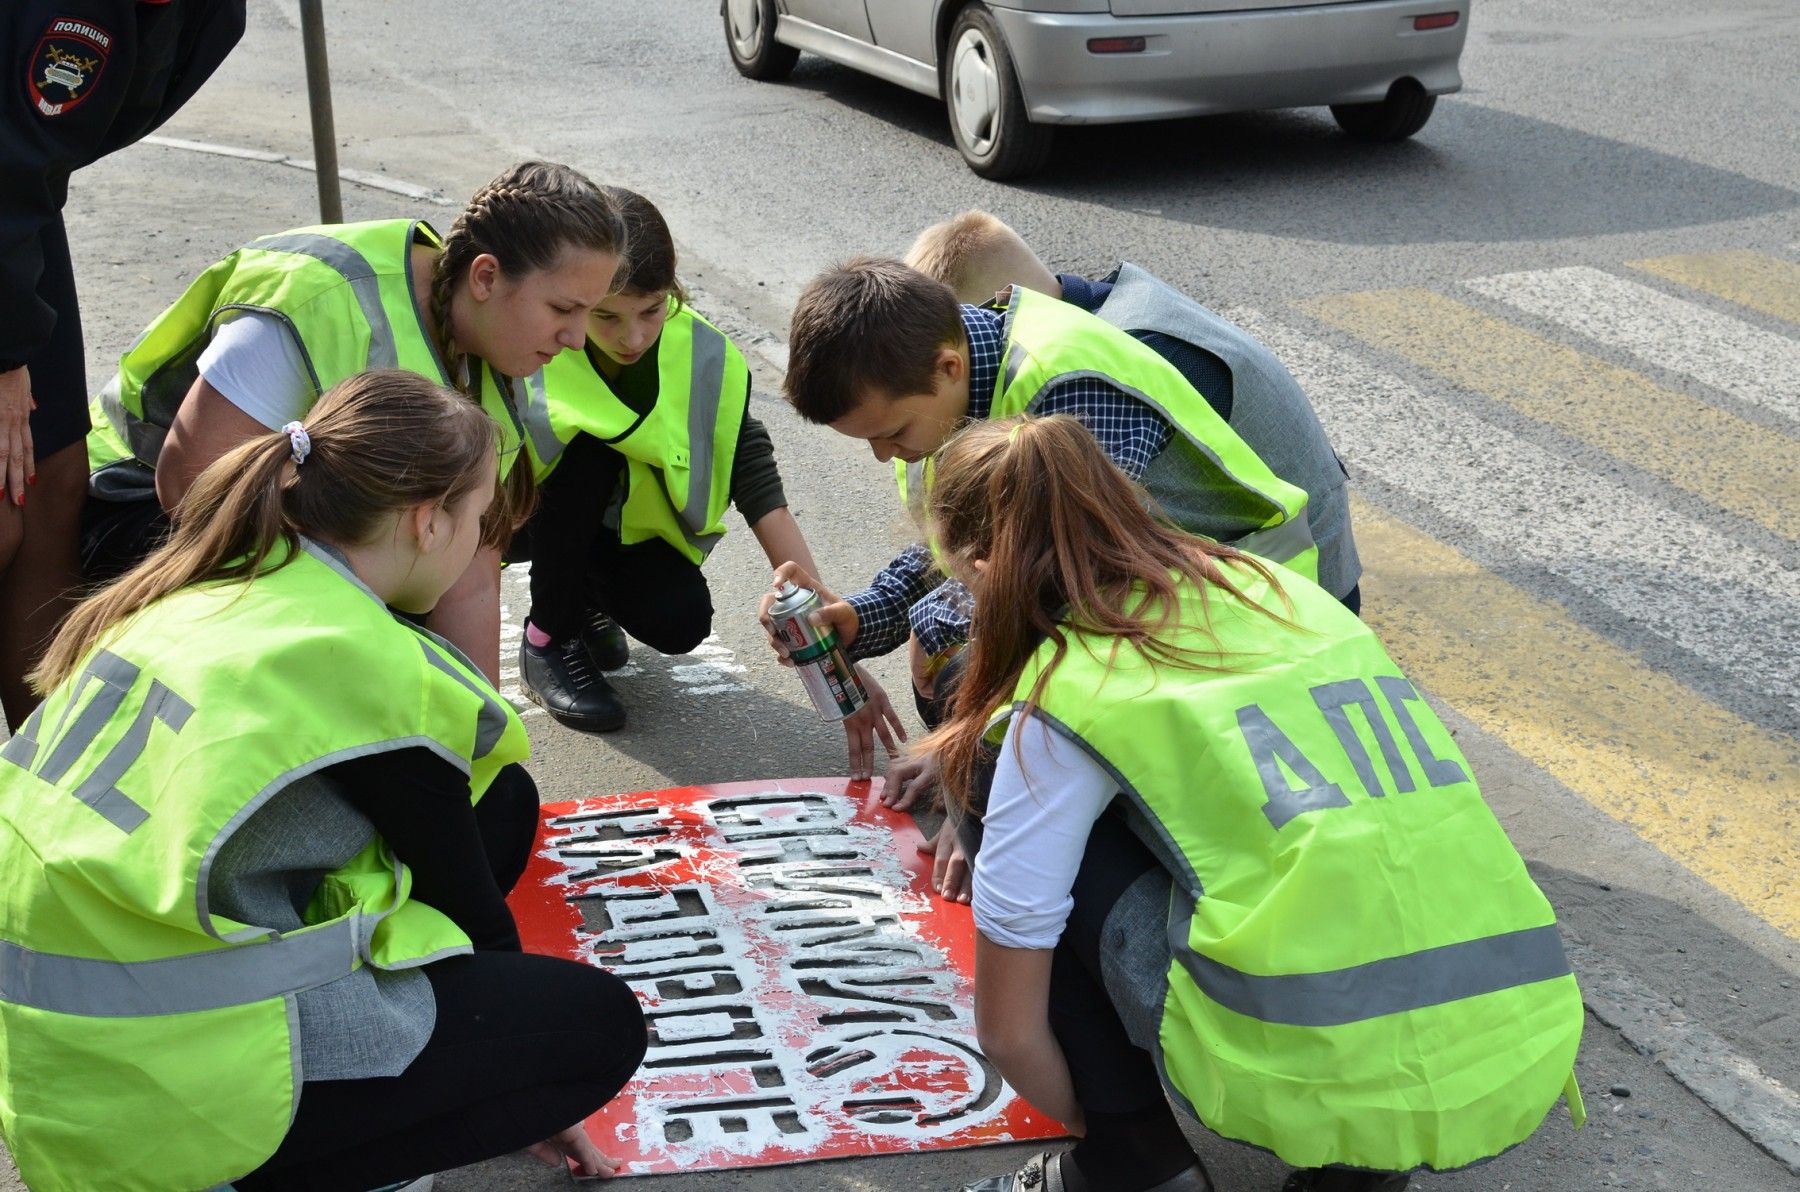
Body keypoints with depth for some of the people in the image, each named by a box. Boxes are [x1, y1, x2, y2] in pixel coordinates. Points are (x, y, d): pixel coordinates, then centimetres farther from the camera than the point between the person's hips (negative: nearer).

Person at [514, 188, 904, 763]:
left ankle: (589, 599, 10)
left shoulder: (705, 360, -25)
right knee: (593, 444, -34)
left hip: (622, 523, 2)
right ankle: (549, 640, -13)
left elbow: (764, 497, -29)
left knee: (681, 620, -27)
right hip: (528, 515, -1)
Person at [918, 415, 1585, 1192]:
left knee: (1063, 847, 10)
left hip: (1336, 1080, -6)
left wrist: (1099, 1125, 24)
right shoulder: (1278, 590, 17)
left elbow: (1009, 1031, 4)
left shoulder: (1061, 704, 0)